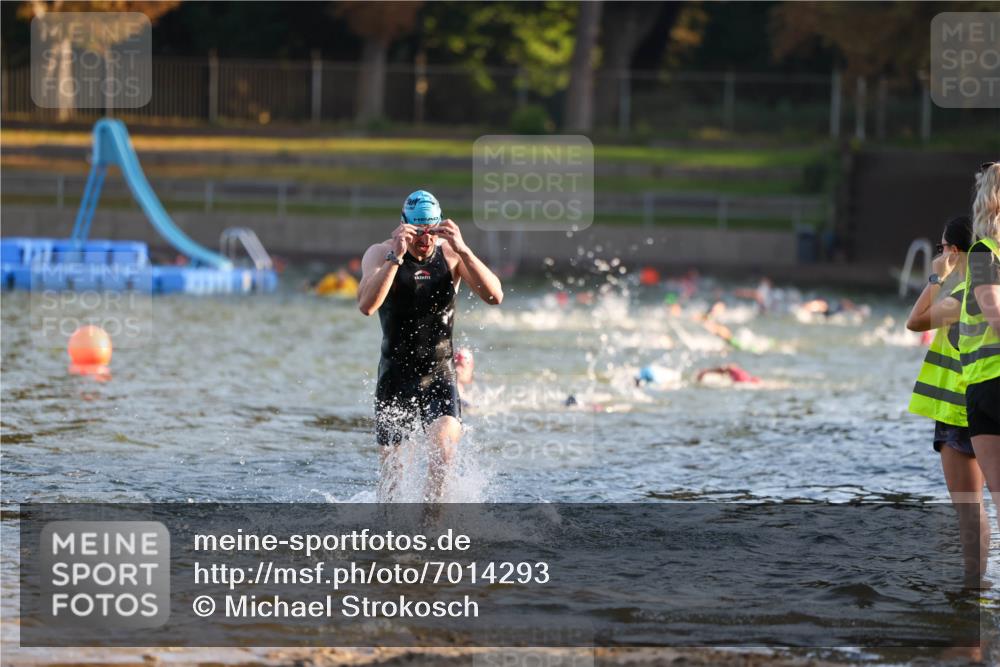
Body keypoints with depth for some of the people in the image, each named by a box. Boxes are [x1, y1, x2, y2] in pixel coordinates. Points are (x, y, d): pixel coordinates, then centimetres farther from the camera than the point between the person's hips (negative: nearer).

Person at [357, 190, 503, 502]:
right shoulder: (380, 254, -7)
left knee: (444, 445, -23)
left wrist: (463, 250, -27)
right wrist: (396, 256, -33)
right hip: (395, 375, 0)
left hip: (439, 374, 0)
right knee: (390, 462, 8)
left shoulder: (450, 254, -2)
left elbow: (495, 296, -16)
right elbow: (367, 305, -25)